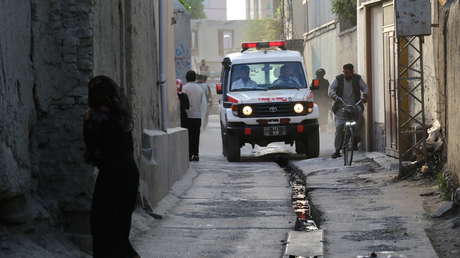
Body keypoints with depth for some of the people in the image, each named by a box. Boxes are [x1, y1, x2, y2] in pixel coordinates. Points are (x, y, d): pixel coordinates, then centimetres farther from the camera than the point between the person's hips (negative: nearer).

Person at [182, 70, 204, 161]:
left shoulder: (185, 88, -8)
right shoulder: (200, 88, 11)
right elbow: (201, 101, 12)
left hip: (188, 115, -5)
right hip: (198, 115, 5)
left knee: (189, 136, -2)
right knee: (196, 136, 8)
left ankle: (190, 155, -5)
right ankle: (196, 154, 7)